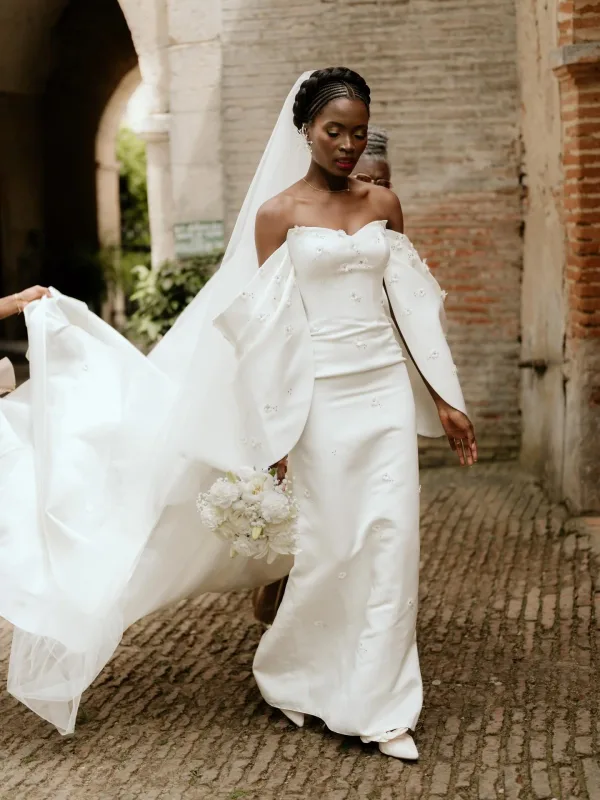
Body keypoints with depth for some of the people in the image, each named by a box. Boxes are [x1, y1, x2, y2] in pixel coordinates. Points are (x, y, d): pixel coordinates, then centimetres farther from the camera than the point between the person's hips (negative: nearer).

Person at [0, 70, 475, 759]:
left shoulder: (383, 204, 9)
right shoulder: (277, 212, -2)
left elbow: (412, 301, 10)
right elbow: (273, 328, -4)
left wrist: (446, 399, 7)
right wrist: (275, 431, -7)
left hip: (388, 386, 4)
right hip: (323, 393, -3)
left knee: (390, 543, 1)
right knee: (328, 545, 3)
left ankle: (381, 708, 13)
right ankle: (287, 674, 29)